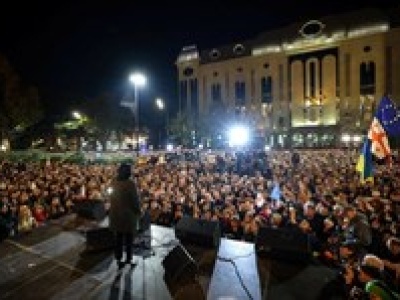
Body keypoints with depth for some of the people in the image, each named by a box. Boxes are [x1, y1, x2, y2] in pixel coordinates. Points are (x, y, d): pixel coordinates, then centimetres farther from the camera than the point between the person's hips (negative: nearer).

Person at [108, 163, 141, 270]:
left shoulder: (114, 183, -4)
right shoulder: (130, 183, -21)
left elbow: (111, 199, 4)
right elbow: (135, 199, -17)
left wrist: (113, 209, 15)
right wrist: (138, 211, -3)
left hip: (116, 213, 5)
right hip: (128, 213, -5)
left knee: (118, 237, 17)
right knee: (128, 237, 11)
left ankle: (119, 259, 26)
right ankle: (128, 259, 21)